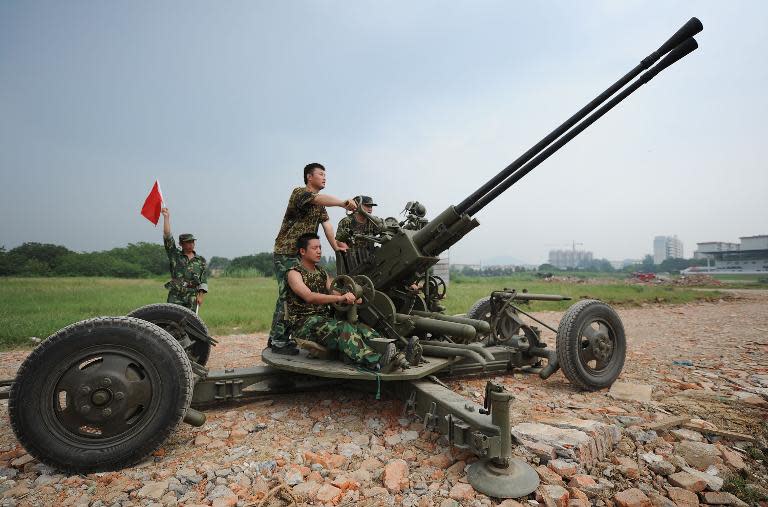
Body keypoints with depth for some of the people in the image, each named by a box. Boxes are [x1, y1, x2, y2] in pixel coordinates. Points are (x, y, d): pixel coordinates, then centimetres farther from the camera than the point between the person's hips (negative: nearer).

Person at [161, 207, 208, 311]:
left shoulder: (201, 260, 10)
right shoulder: (175, 255, 7)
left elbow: (204, 281, 8)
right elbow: (167, 237, -3)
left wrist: (200, 296, -3)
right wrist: (166, 217, -7)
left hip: (192, 298, 1)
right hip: (175, 296, -1)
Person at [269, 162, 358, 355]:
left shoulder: (320, 205, 17)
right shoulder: (299, 192, -10)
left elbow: (327, 223, 0)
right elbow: (320, 198, -31)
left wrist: (335, 245, -15)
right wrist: (344, 203, -46)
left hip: (303, 256, 9)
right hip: (286, 254, -9)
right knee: (287, 295, -10)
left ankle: (277, 337, 22)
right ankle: (278, 341, 0)